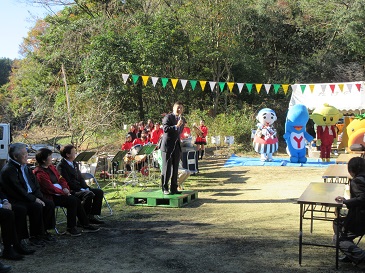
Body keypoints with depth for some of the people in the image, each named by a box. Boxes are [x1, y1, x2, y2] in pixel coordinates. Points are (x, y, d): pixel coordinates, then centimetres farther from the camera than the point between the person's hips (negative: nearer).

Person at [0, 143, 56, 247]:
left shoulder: (24, 167, 13)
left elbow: (36, 184, 15)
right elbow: (18, 190, -21)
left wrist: (38, 197, -1)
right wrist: (34, 199, -20)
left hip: (31, 197, 9)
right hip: (17, 201, -8)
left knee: (49, 204, -8)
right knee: (37, 207, -29)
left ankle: (44, 231, 3)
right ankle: (34, 236, -15)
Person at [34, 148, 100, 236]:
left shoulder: (51, 167, 13)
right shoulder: (40, 173, -16)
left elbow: (60, 179, 17)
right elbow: (50, 188, -19)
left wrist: (65, 188, -2)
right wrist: (63, 192, -12)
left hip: (59, 193, 9)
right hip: (51, 197, -9)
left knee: (77, 200, -9)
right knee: (72, 201, -23)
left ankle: (86, 225, -2)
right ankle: (71, 228, -13)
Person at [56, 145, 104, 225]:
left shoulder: (75, 164, 18)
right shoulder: (61, 166, -11)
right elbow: (68, 182, -18)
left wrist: (86, 188, 1)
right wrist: (81, 189, -19)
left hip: (80, 189, 10)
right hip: (71, 191, -10)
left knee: (99, 192, 0)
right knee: (89, 194, -31)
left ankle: (91, 216, -1)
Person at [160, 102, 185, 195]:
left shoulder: (182, 119, 14)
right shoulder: (168, 117, -8)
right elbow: (165, 129, -22)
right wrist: (176, 126, -27)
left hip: (177, 146, 7)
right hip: (167, 145, -7)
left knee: (175, 168, 8)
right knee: (166, 168, -3)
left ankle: (174, 188, 15)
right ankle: (165, 188, 5)